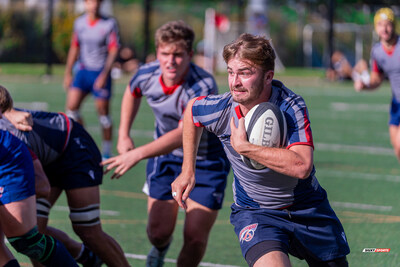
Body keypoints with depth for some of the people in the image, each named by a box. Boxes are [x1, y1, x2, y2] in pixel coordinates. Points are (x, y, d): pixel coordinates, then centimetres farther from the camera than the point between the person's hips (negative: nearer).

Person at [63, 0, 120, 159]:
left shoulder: (109, 24, -7)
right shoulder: (79, 23, 6)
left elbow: (113, 51, -9)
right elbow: (74, 48, 14)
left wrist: (104, 75, -17)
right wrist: (68, 73, 12)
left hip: (101, 73, -4)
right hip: (83, 71, 4)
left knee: (103, 113, 0)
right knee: (71, 107, -8)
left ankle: (106, 152, 11)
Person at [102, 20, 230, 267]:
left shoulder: (203, 87, -33)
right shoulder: (146, 75, -16)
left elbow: (183, 134, -40)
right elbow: (132, 93, 12)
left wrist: (138, 154, -46)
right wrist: (124, 136, 11)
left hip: (208, 161, -4)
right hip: (167, 157, 4)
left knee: (195, 238, -10)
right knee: (159, 232, -1)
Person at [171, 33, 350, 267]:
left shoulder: (291, 107, -25)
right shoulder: (220, 109, -18)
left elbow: (302, 167, -38)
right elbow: (191, 110, 8)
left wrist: (243, 147, -36)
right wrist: (188, 171, 9)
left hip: (307, 207, 1)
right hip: (255, 212, -1)